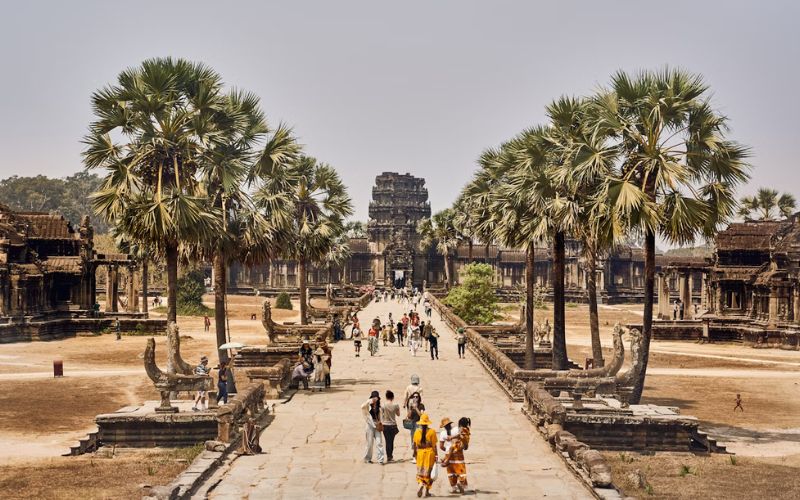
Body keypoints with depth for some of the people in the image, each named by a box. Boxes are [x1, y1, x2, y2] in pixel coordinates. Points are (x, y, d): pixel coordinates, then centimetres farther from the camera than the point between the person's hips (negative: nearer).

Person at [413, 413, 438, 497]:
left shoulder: (417, 432, -4)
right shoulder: (432, 432, -9)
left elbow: (415, 444, 3)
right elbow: (434, 445, -8)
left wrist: (415, 452, 17)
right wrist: (436, 455, -1)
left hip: (420, 453, 1)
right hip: (429, 453, -1)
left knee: (420, 472, 13)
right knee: (428, 472, 11)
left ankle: (421, 485, -13)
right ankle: (427, 491, 15)